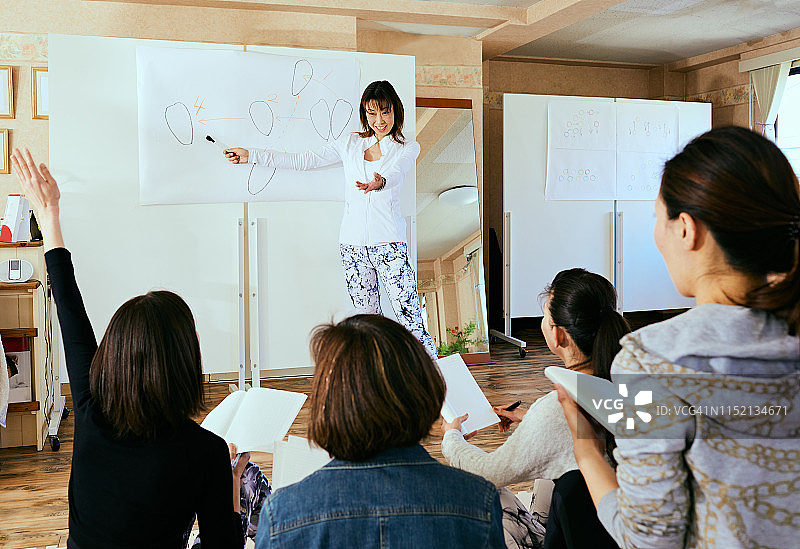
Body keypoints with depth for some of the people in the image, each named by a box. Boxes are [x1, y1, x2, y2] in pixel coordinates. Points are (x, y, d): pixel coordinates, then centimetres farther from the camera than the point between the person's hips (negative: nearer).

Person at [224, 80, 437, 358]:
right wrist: (251, 155, 12)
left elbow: (395, 173, -17)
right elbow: (305, 160, 15)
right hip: (353, 244, 3)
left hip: (388, 243, -3)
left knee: (411, 321, -8)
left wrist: (380, 182, -42)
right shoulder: (350, 143, 14)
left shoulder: (408, 148, 5)